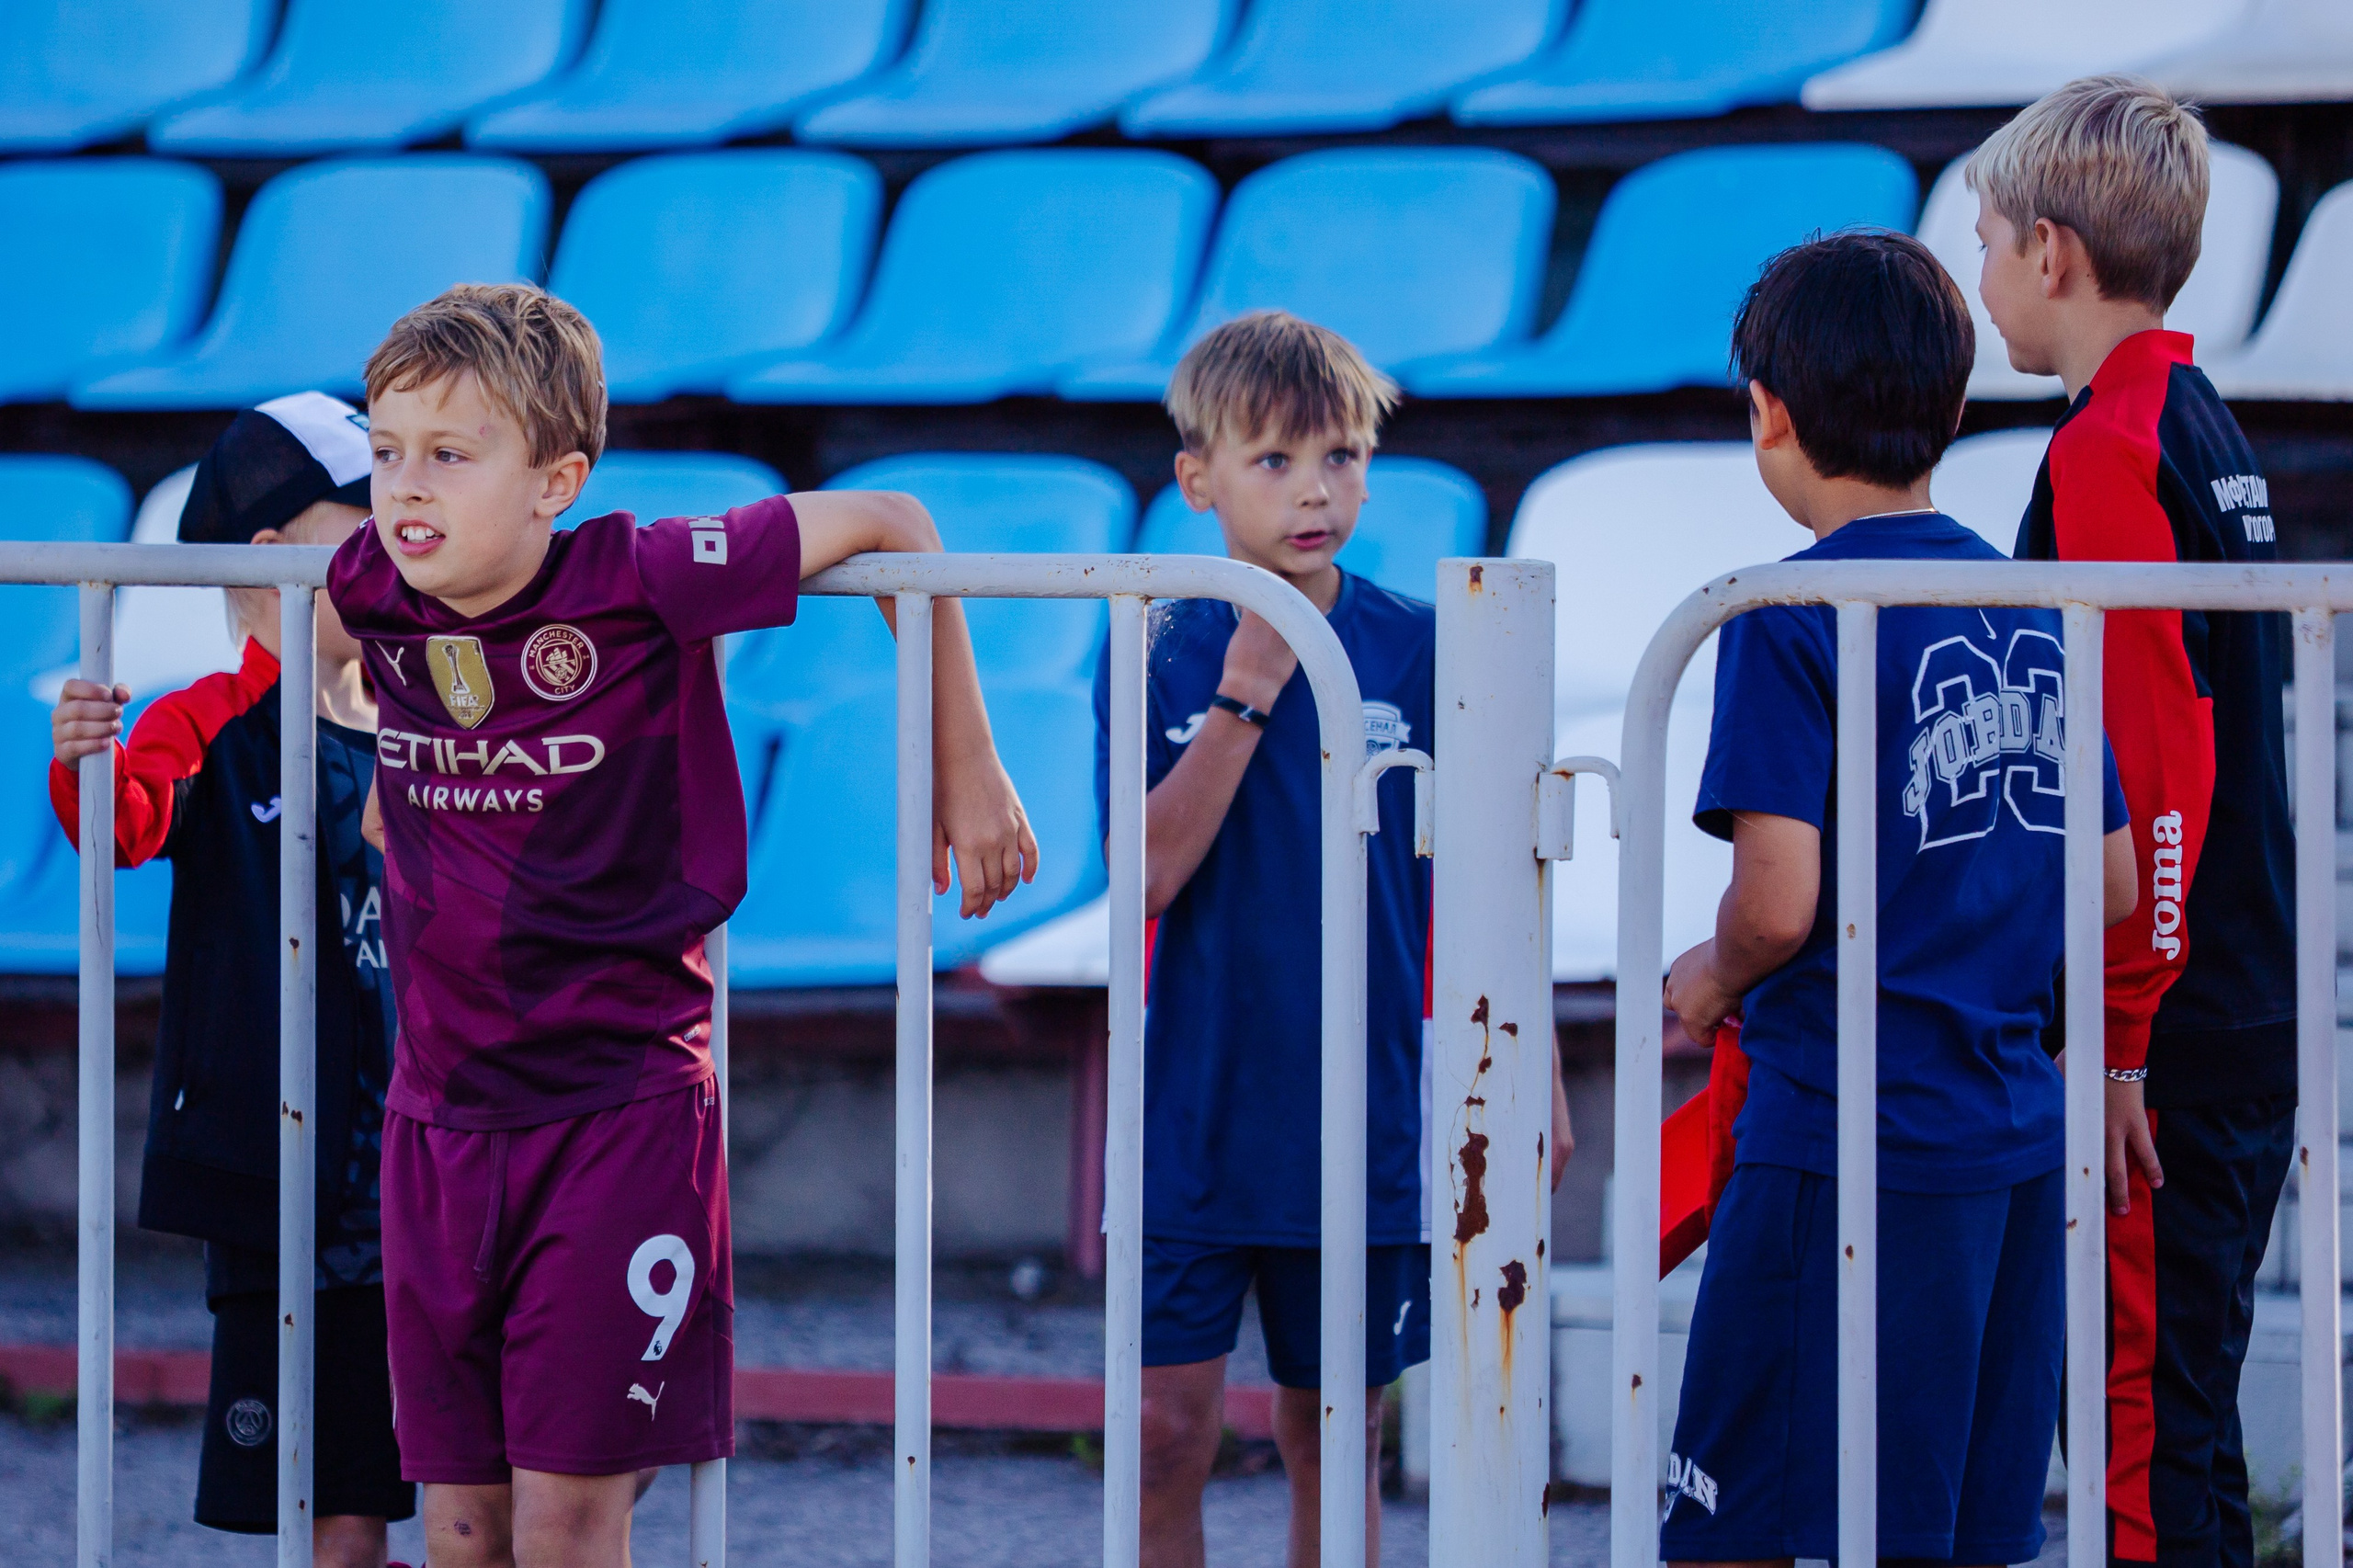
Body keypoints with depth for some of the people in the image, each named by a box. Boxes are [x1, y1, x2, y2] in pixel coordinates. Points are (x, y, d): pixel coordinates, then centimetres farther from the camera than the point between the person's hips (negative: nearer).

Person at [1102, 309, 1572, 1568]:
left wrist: (1534, 1082, 3)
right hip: (1194, 1120, -1)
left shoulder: (1417, 652, -1)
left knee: (1334, 1438, 9)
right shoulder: (1161, 656, -3)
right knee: (1166, 1428, -3)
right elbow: (1149, 876, -14)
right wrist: (1245, 698, -18)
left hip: (1364, 1121, 1)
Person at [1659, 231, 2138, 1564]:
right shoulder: (2036, 609, 9)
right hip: (2018, 1135, 7)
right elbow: (2115, 887, 13)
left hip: (1844, 1149, -7)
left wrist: (1710, 981, 1)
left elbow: (1780, 903, -19)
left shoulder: (1792, 619, -12)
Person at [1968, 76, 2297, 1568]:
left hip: (2163, 1039, -9)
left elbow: (2153, 773, -20)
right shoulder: (2212, 435, 15)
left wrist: (2115, 1045, -18)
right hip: (2247, 1023, 9)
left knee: (2149, 1426, -7)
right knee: (2186, 1419, 13)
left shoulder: (2109, 452, -14)